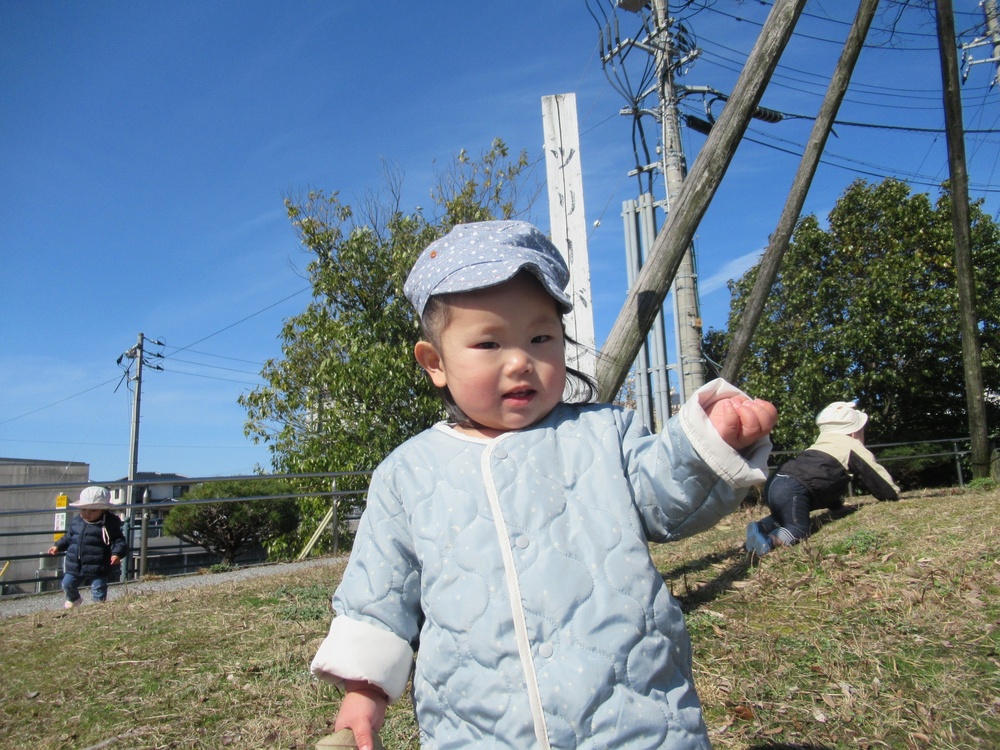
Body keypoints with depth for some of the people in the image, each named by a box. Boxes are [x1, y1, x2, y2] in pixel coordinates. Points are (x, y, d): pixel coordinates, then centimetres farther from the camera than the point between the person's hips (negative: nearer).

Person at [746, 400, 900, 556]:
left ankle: (761, 526, -1)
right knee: (799, 530, -7)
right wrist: (894, 494, 40)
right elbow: (880, 478, 22)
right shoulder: (854, 448, 14)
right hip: (794, 489, -8)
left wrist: (837, 504, 56)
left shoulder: (821, 444, 34)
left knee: (783, 518, 27)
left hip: (774, 483, 8)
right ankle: (770, 540, -34)